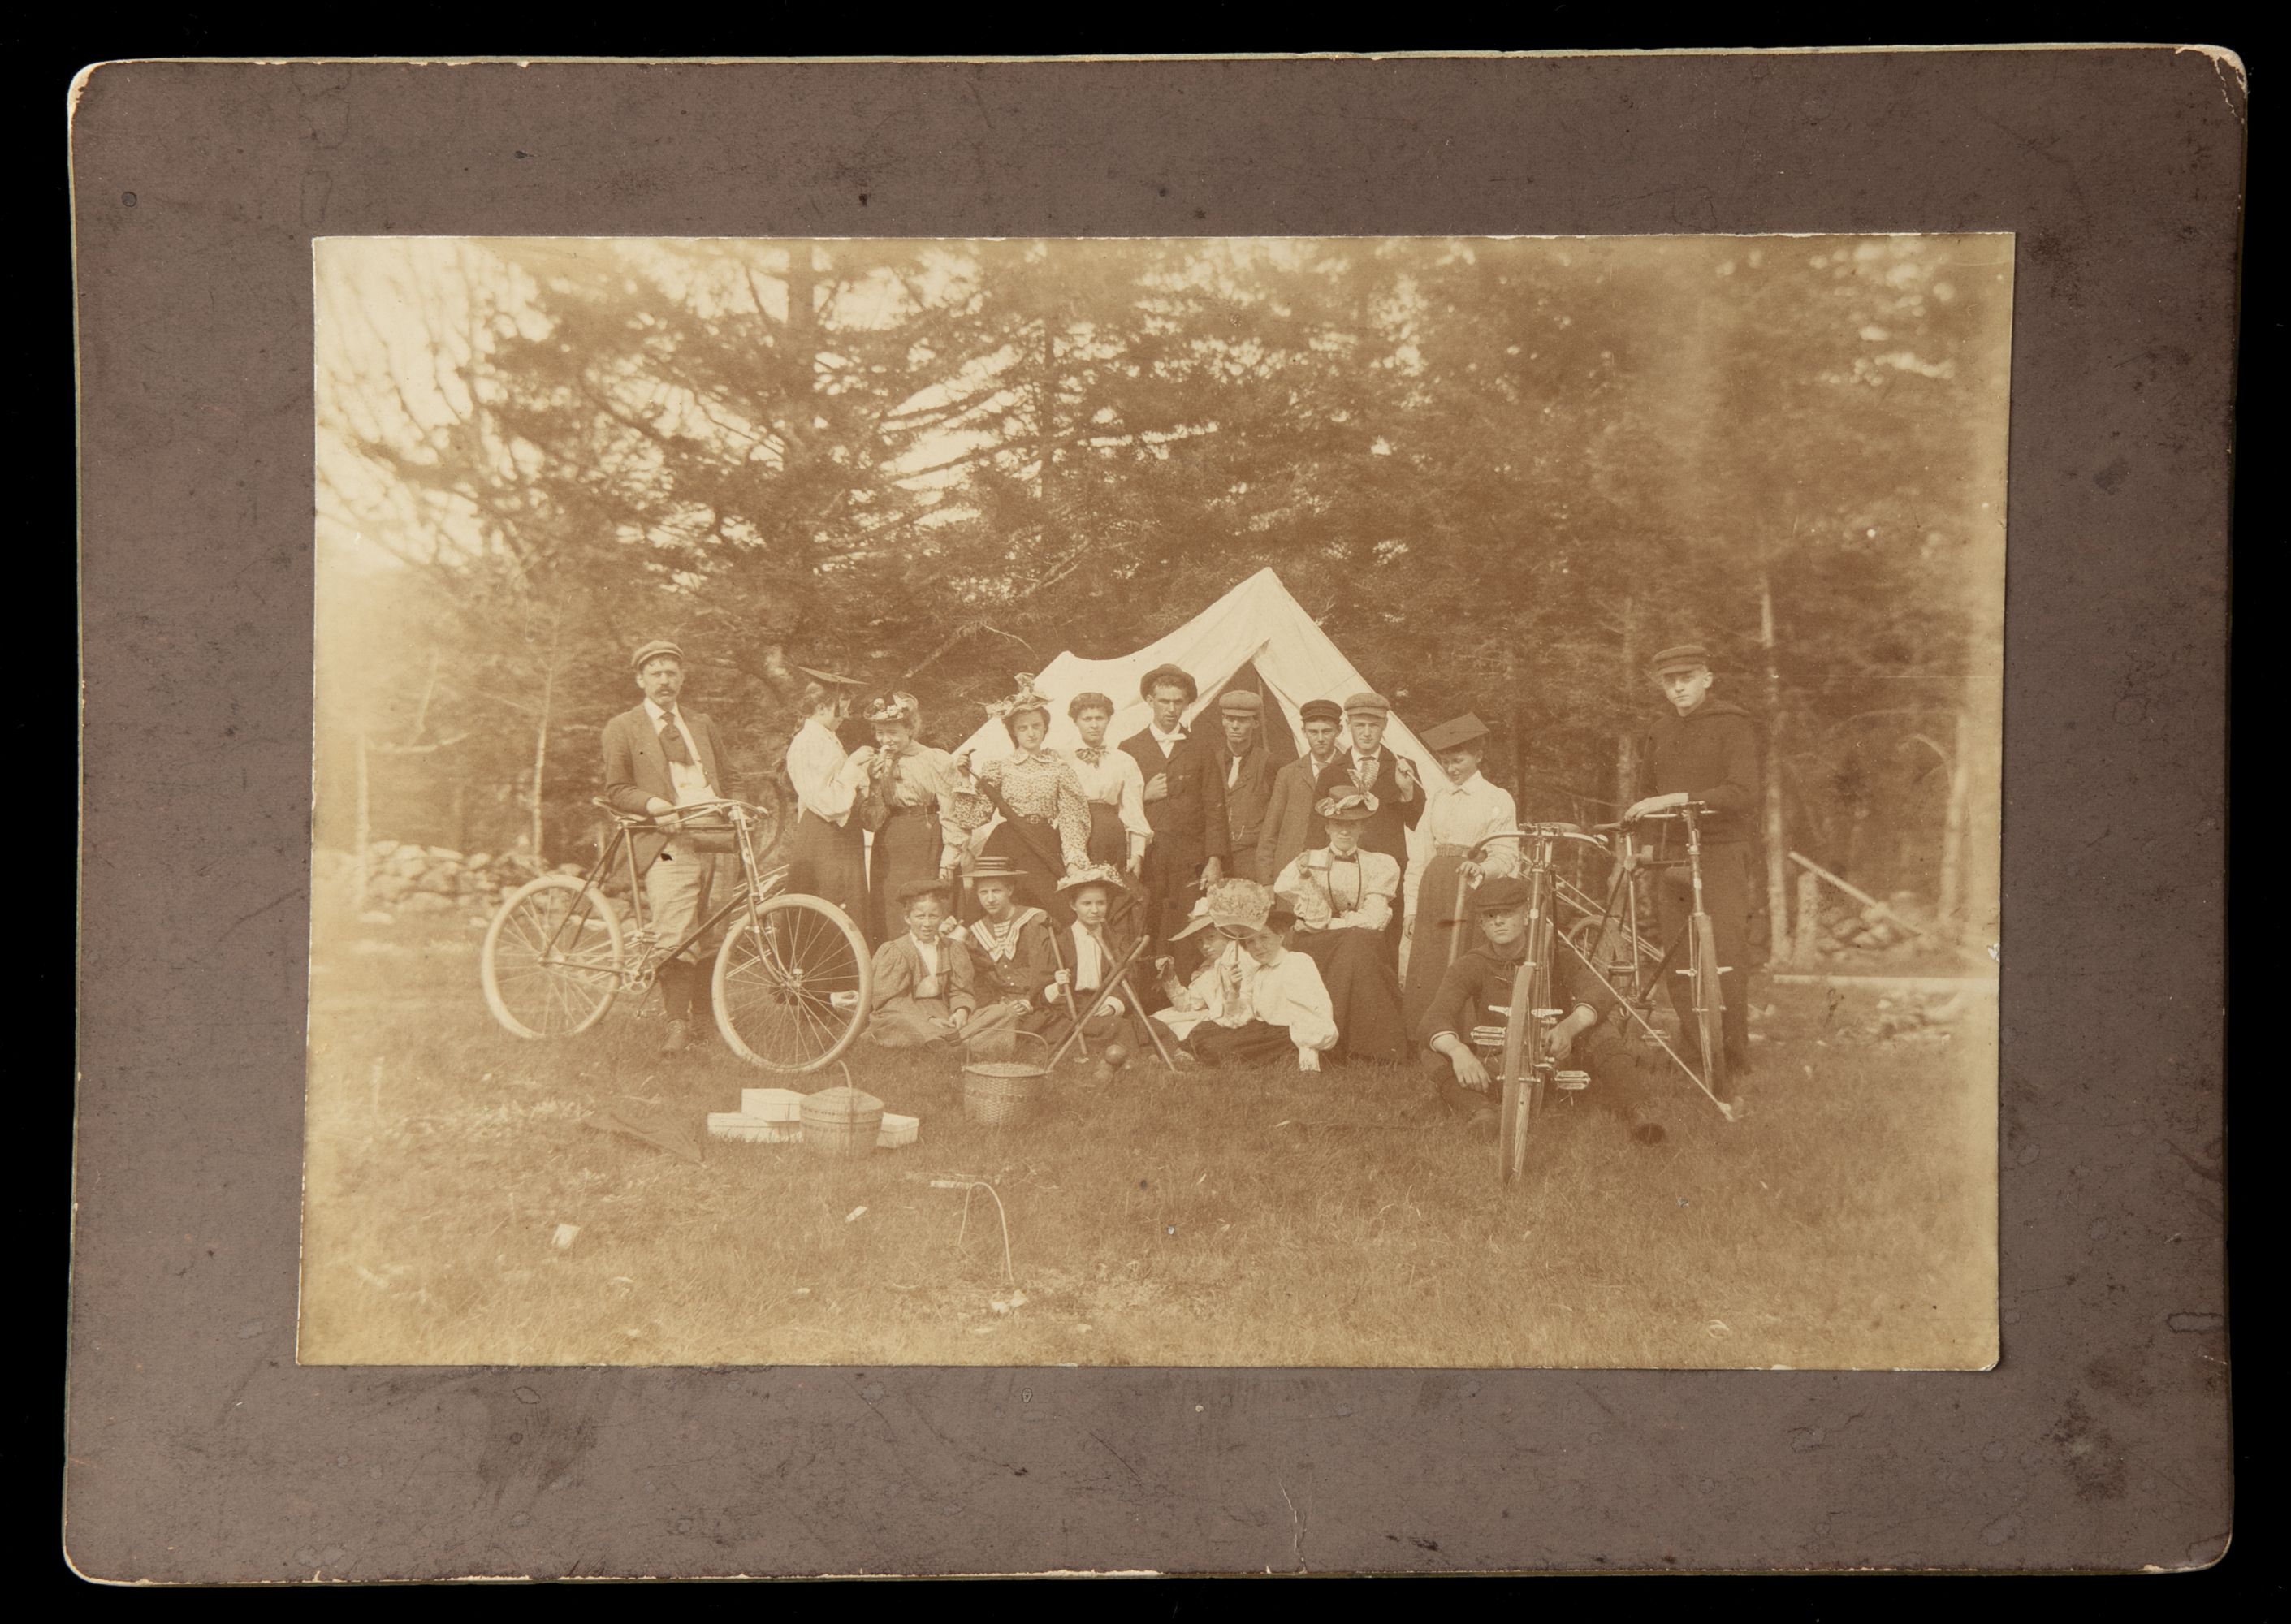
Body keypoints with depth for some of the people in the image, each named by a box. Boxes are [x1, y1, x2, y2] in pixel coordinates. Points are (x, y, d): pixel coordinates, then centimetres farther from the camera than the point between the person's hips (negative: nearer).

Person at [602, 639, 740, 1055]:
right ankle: (678, 1022, -10)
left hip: (714, 837, 5)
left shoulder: (703, 726, 24)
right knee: (677, 940, -15)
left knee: (711, 940, 4)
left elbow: (727, 782, 25)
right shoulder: (622, 728, 9)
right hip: (669, 842, -4)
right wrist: (654, 805, -14)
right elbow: (616, 789, 4)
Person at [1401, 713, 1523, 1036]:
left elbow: (1506, 855, -2)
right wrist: (1412, 906, 5)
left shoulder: (1497, 799, 4)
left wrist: (1480, 868, -23)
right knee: (1427, 973, -1)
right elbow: (1418, 855, 12)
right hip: (1434, 896, 4)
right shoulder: (1435, 799, 16)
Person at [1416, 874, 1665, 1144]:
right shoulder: (1471, 965, -5)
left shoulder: (1554, 955, -3)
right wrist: (1458, 1050, -44)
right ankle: (1480, 1112, -53)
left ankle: (1635, 1111, -43)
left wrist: (1570, 1025, -45)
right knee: (1435, 1058, -27)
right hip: (1497, 1071, 0)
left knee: (1602, 1032, -26)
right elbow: (1432, 1023, -19)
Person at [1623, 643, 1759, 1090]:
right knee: (1678, 964, 1)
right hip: (1671, 857, 6)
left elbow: (1742, 793, -14)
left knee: (1726, 961, -11)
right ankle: (1695, 1058, 6)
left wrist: (1676, 799, -21)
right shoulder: (1659, 735, 18)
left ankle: (1735, 1062, -5)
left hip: (1721, 855, -5)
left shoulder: (1733, 725, -1)